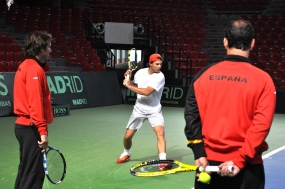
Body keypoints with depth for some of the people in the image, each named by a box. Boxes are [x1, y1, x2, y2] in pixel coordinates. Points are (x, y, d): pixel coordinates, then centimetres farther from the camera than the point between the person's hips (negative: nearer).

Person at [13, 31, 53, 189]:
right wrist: (43, 131, -23)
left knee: (25, 170, 17)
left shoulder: (25, 66, 14)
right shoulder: (34, 69, -16)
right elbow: (35, 103, -23)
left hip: (23, 125, 10)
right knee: (34, 175, -5)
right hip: (30, 128, -10)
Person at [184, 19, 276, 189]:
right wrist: (240, 160, -12)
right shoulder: (263, 79, -8)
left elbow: (192, 115, -4)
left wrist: (199, 153, -2)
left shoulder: (204, 74, -1)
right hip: (247, 166, -2)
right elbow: (261, 124, -15)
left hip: (209, 161, 2)